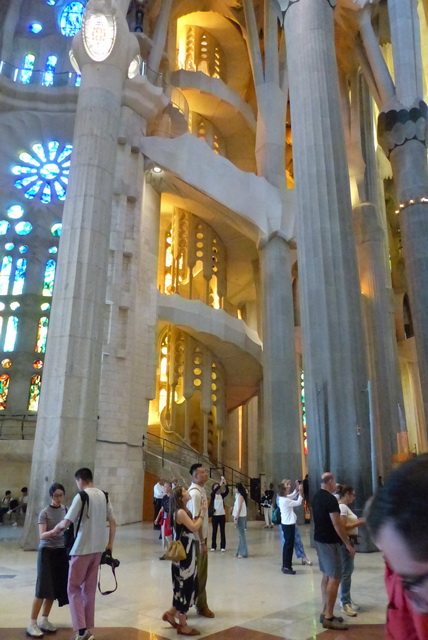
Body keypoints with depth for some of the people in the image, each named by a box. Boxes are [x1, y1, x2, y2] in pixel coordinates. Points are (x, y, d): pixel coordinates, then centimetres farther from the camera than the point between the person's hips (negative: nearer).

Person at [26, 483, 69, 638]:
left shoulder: (65, 509, 5)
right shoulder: (45, 512, -10)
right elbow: (42, 536, -18)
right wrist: (54, 531, -36)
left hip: (62, 551, 5)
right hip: (47, 552, -5)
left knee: (55, 588, 6)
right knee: (43, 588, -6)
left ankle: (44, 621, 19)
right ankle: (32, 624, 3)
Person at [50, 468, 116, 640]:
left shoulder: (81, 496, -13)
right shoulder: (104, 496, 6)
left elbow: (66, 523, -16)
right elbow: (113, 522, 7)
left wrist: (56, 528, 5)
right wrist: (110, 544, 14)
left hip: (82, 549, -6)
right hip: (98, 548, 6)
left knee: (74, 588, 6)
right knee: (89, 589, 16)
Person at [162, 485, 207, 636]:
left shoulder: (184, 511, 11)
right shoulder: (180, 512, -20)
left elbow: (194, 524, 8)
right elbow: (194, 527, -24)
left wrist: (201, 511, 1)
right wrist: (203, 513, -15)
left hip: (187, 553, 10)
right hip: (183, 554, -10)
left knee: (187, 586, 17)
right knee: (184, 586, 1)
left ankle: (171, 613, 30)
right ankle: (183, 625, 14)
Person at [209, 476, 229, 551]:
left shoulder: (222, 495, 4)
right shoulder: (212, 495, -2)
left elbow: (227, 491, -15)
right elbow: (214, 491, -25)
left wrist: (225, 483, -30)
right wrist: (220, 484, -37)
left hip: (222, 515, 2)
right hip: (215, 515, -2)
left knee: (222, 531, 4)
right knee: (214, 531, 5)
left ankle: (223, 546, 11)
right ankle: (213, 546, 13)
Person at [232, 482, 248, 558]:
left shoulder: (240, 496, -13)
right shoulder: (238, 496, 14)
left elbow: (239, 508, -18)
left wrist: (236, 518, -19)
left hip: (240, 517, -9)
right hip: (240, 517, 9)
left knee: (242, 534, -4)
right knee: (241, 534, 12)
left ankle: (243, 553, 0)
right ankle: (240, 552, 18)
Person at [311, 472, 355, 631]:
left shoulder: (316, 497, 10)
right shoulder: (330, 499, -19)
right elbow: (337, 524, -21)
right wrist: (348, 544, -14)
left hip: (319, 539, 9)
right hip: (330, 542, -9)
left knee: (326, 576, 14)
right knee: (335, 578, -5)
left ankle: (325, 612, 19)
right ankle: (328, 617, -3)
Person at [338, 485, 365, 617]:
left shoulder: (344, 507, 13)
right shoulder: (342, 507, -17)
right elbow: (343, 527, -23)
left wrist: (358, 522, 7)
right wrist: (360, 522, -17)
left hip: (349, 541, 10)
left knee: (347, 571, 14)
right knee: (346, 572, -5)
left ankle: (345, 600, 23)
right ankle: (345, 603, 2)